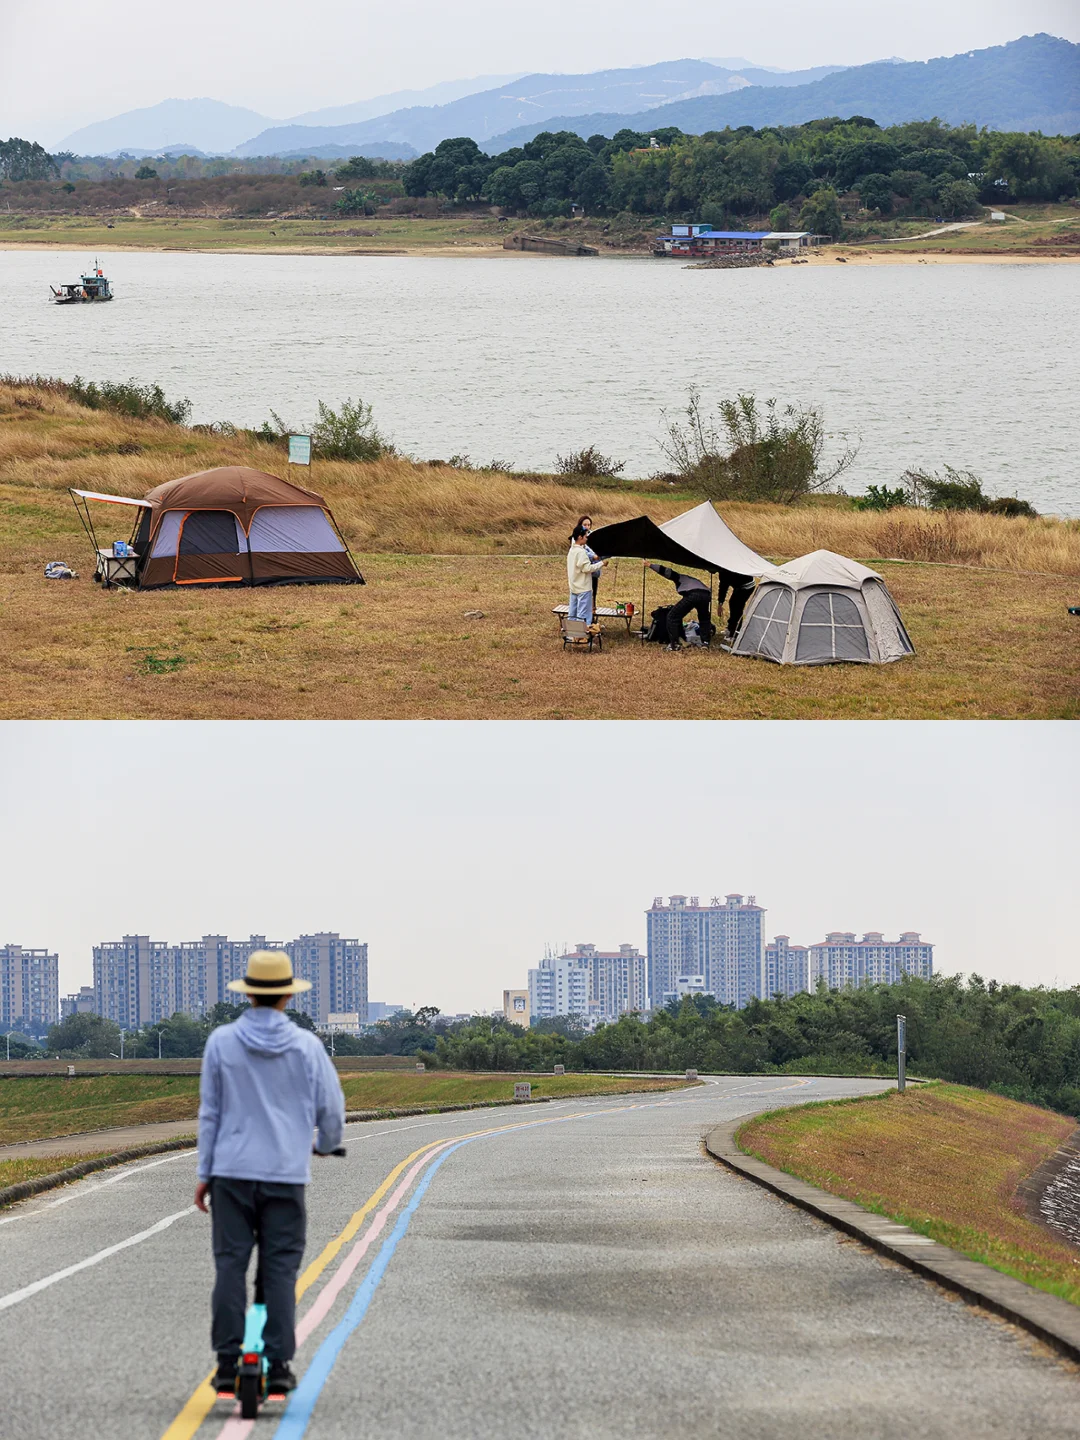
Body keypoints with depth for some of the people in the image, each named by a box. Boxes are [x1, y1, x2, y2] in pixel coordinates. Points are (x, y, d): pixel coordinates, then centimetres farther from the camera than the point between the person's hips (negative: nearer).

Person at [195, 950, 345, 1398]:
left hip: (232, 1171, 0)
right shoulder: (306, 1046, -2)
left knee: (230, 1265, 3)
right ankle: (278, 1364, 0)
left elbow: (209, 1111, 2)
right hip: (286, 1174, 0)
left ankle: (228, 1362, 0)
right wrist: (327, 1143, 26)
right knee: (280, 1269, 3)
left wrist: (205, 1171, 9)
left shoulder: (222, 1042, -1)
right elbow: (331, 1106, 5)